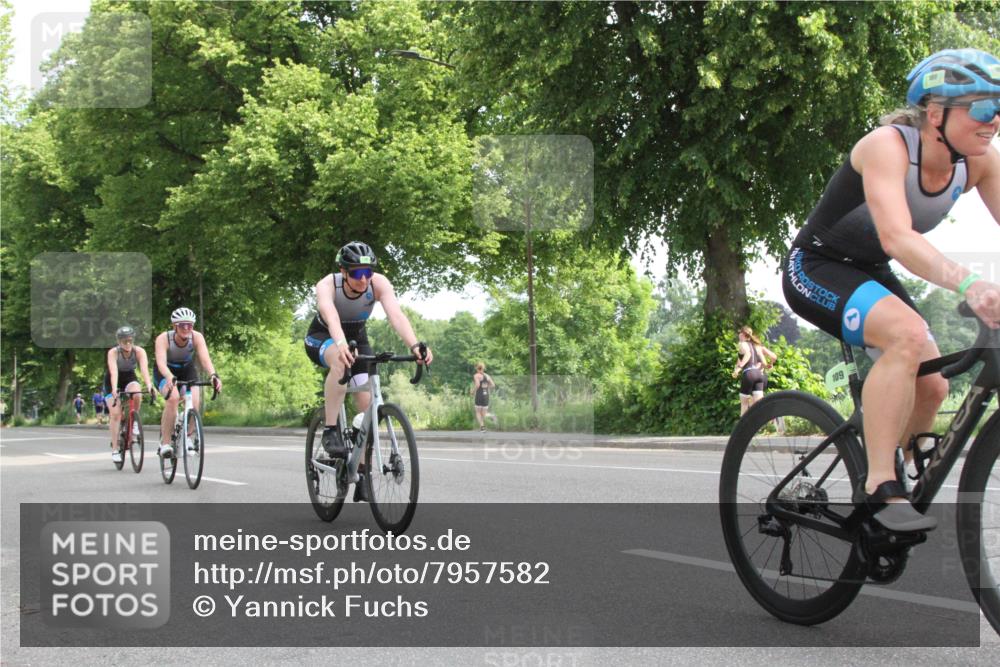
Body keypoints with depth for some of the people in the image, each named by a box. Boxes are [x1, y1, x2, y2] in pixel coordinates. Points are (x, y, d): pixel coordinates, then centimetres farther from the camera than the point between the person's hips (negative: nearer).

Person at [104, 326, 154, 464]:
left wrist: (149, 385, -54)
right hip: (112, 383, -1)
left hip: (130, 378, 1)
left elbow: (144, 369, -36)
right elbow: (113, 372, -40)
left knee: (136, 395, -32)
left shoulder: (139, 351, -22)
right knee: (115, 414, -15)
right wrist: (114, 390, -55)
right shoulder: (113, 352, -27)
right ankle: (115, 449, -7)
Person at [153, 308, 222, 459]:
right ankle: (165, 442, -20)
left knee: (194, 402, -20)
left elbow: (205, 358, -37)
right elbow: (161, 362, -44)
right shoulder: (163, 338, -30)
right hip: (165, 372, -3)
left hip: (187, 370, 3)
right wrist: (170, 378, -63)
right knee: (173, 398, -31)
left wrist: (214, 375, -56)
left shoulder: (197, 337, -25)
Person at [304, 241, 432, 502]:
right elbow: (330, 316, -52)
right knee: (341, 361, -39)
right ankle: (331, 431, -28)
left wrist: (415, 345, -60)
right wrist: (340, 344, -73)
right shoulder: (327, 285, -33)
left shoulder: (379, 283, -27)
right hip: (322, 338, -3)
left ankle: (362, 473, 0)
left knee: (367, 402, -12)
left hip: (357, 338, 3)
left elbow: (396, 314, -42)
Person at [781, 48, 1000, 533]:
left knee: (931, 388, -3)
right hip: (815, 268, -7)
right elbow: (897, 237, -43)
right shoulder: (889, 145, -28)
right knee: (908, 334, -32)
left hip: (869, 273, 8)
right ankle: (880, 488, -28)